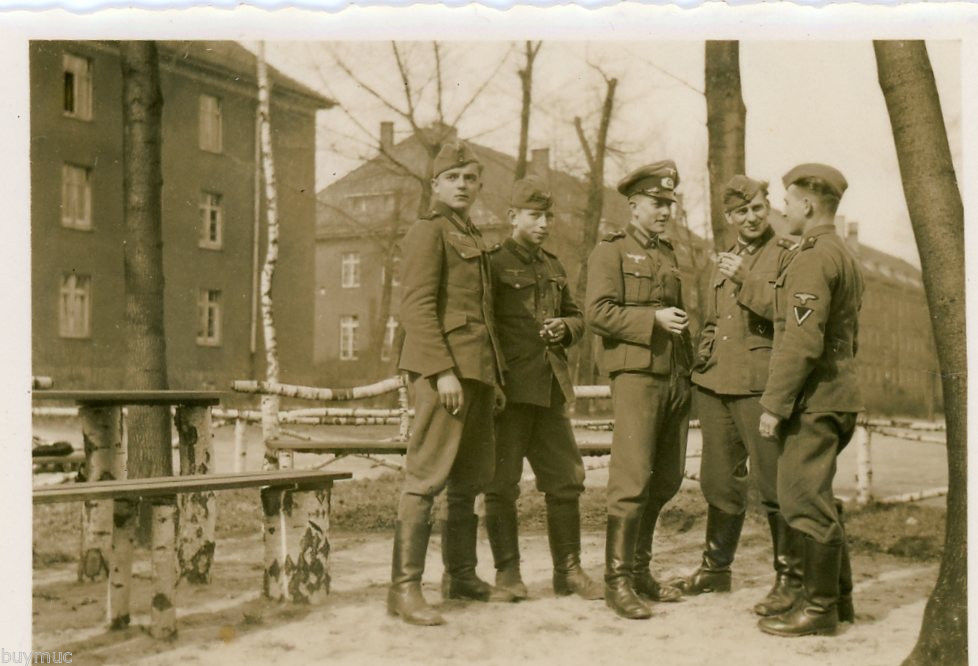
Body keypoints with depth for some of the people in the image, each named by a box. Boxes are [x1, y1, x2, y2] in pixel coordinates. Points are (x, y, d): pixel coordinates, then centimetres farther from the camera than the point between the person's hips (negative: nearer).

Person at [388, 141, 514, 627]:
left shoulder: (472, 239, 23)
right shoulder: (427, 232, -4)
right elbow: (417, 305, -14)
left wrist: (492, 377, 18)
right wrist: (443, 371, -22)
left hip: (477, 372, 9)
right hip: (444, 368, -9)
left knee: (471, 479, 13)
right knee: (427, 477, -11)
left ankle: (461, 575, 24)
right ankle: (404, 588, -9)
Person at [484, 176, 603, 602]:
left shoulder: (554, 268, 18)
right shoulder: (493, 264, -3)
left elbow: (577, 316, 26)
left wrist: (565, 327, 2)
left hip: (551, 388, 7)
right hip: (509, 388, -7)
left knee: (567, 478, 7)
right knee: (503, 483, 0)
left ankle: (568, 570, 16)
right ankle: (507, 571, 10)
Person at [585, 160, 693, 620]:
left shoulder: (668, 255, 22)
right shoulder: (611, 251, 0)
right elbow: (597, 311, -12)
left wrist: (689, 371, 19)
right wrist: (652, 318, -18)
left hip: (676, 379, 7)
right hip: (636, 375, -7)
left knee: (666, 481, 8)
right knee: (632, 480, -10)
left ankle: (640, 569, 20)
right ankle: (617, 581, -4)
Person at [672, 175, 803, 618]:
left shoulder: (787, 255, -1)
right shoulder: (725, 261, 21)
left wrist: (744, 281, -20)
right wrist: (702, 358, 15)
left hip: (760, 385, -6)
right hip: (715, 383, 7)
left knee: (774, 485, -6)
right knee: (719, 481, 13)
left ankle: (790, 578, 4)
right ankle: (715, 567, 26)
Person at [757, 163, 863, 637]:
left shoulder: (814, 260, -15)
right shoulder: (845, 257, 17)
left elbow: (802, 341, -22)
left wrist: (774, 403, -19)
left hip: (813, 401, -10)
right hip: (837, 394, 10)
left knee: (806, 500, -4)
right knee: (816, 499, 17)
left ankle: (819, 609, 3)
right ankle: (838, 596, 25)